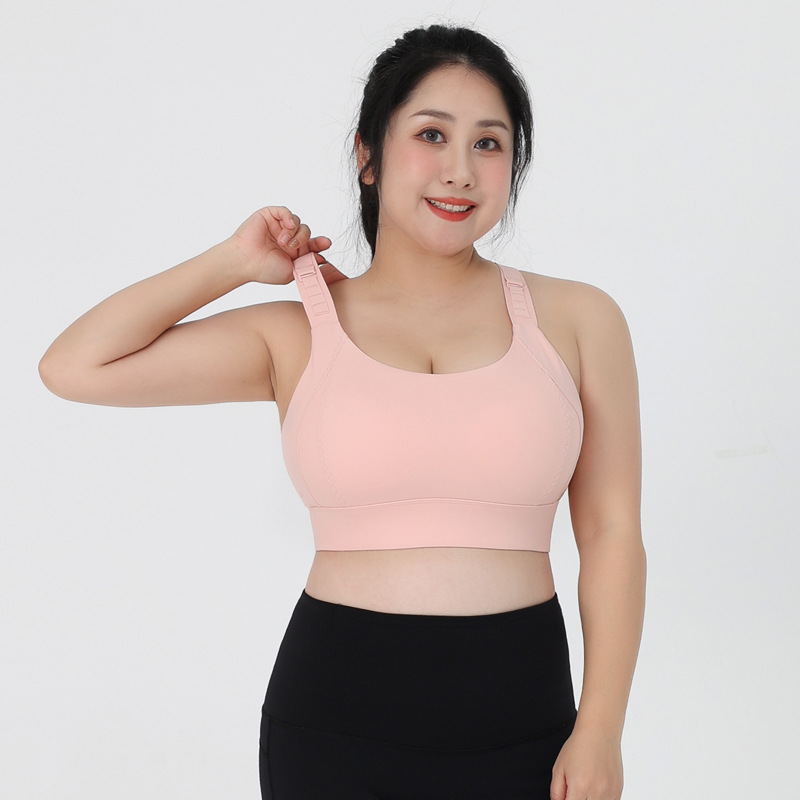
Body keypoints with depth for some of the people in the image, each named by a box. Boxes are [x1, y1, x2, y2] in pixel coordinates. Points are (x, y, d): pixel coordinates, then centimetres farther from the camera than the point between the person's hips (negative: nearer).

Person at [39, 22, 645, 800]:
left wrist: (600, 731, -4)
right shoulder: (299, 336, 2)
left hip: (517, 721, 0)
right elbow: (72, 368, -3)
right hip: (337, 715, 0)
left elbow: (611, 534, 1)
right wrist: (234, 262, 3)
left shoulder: (576, 319, 2)